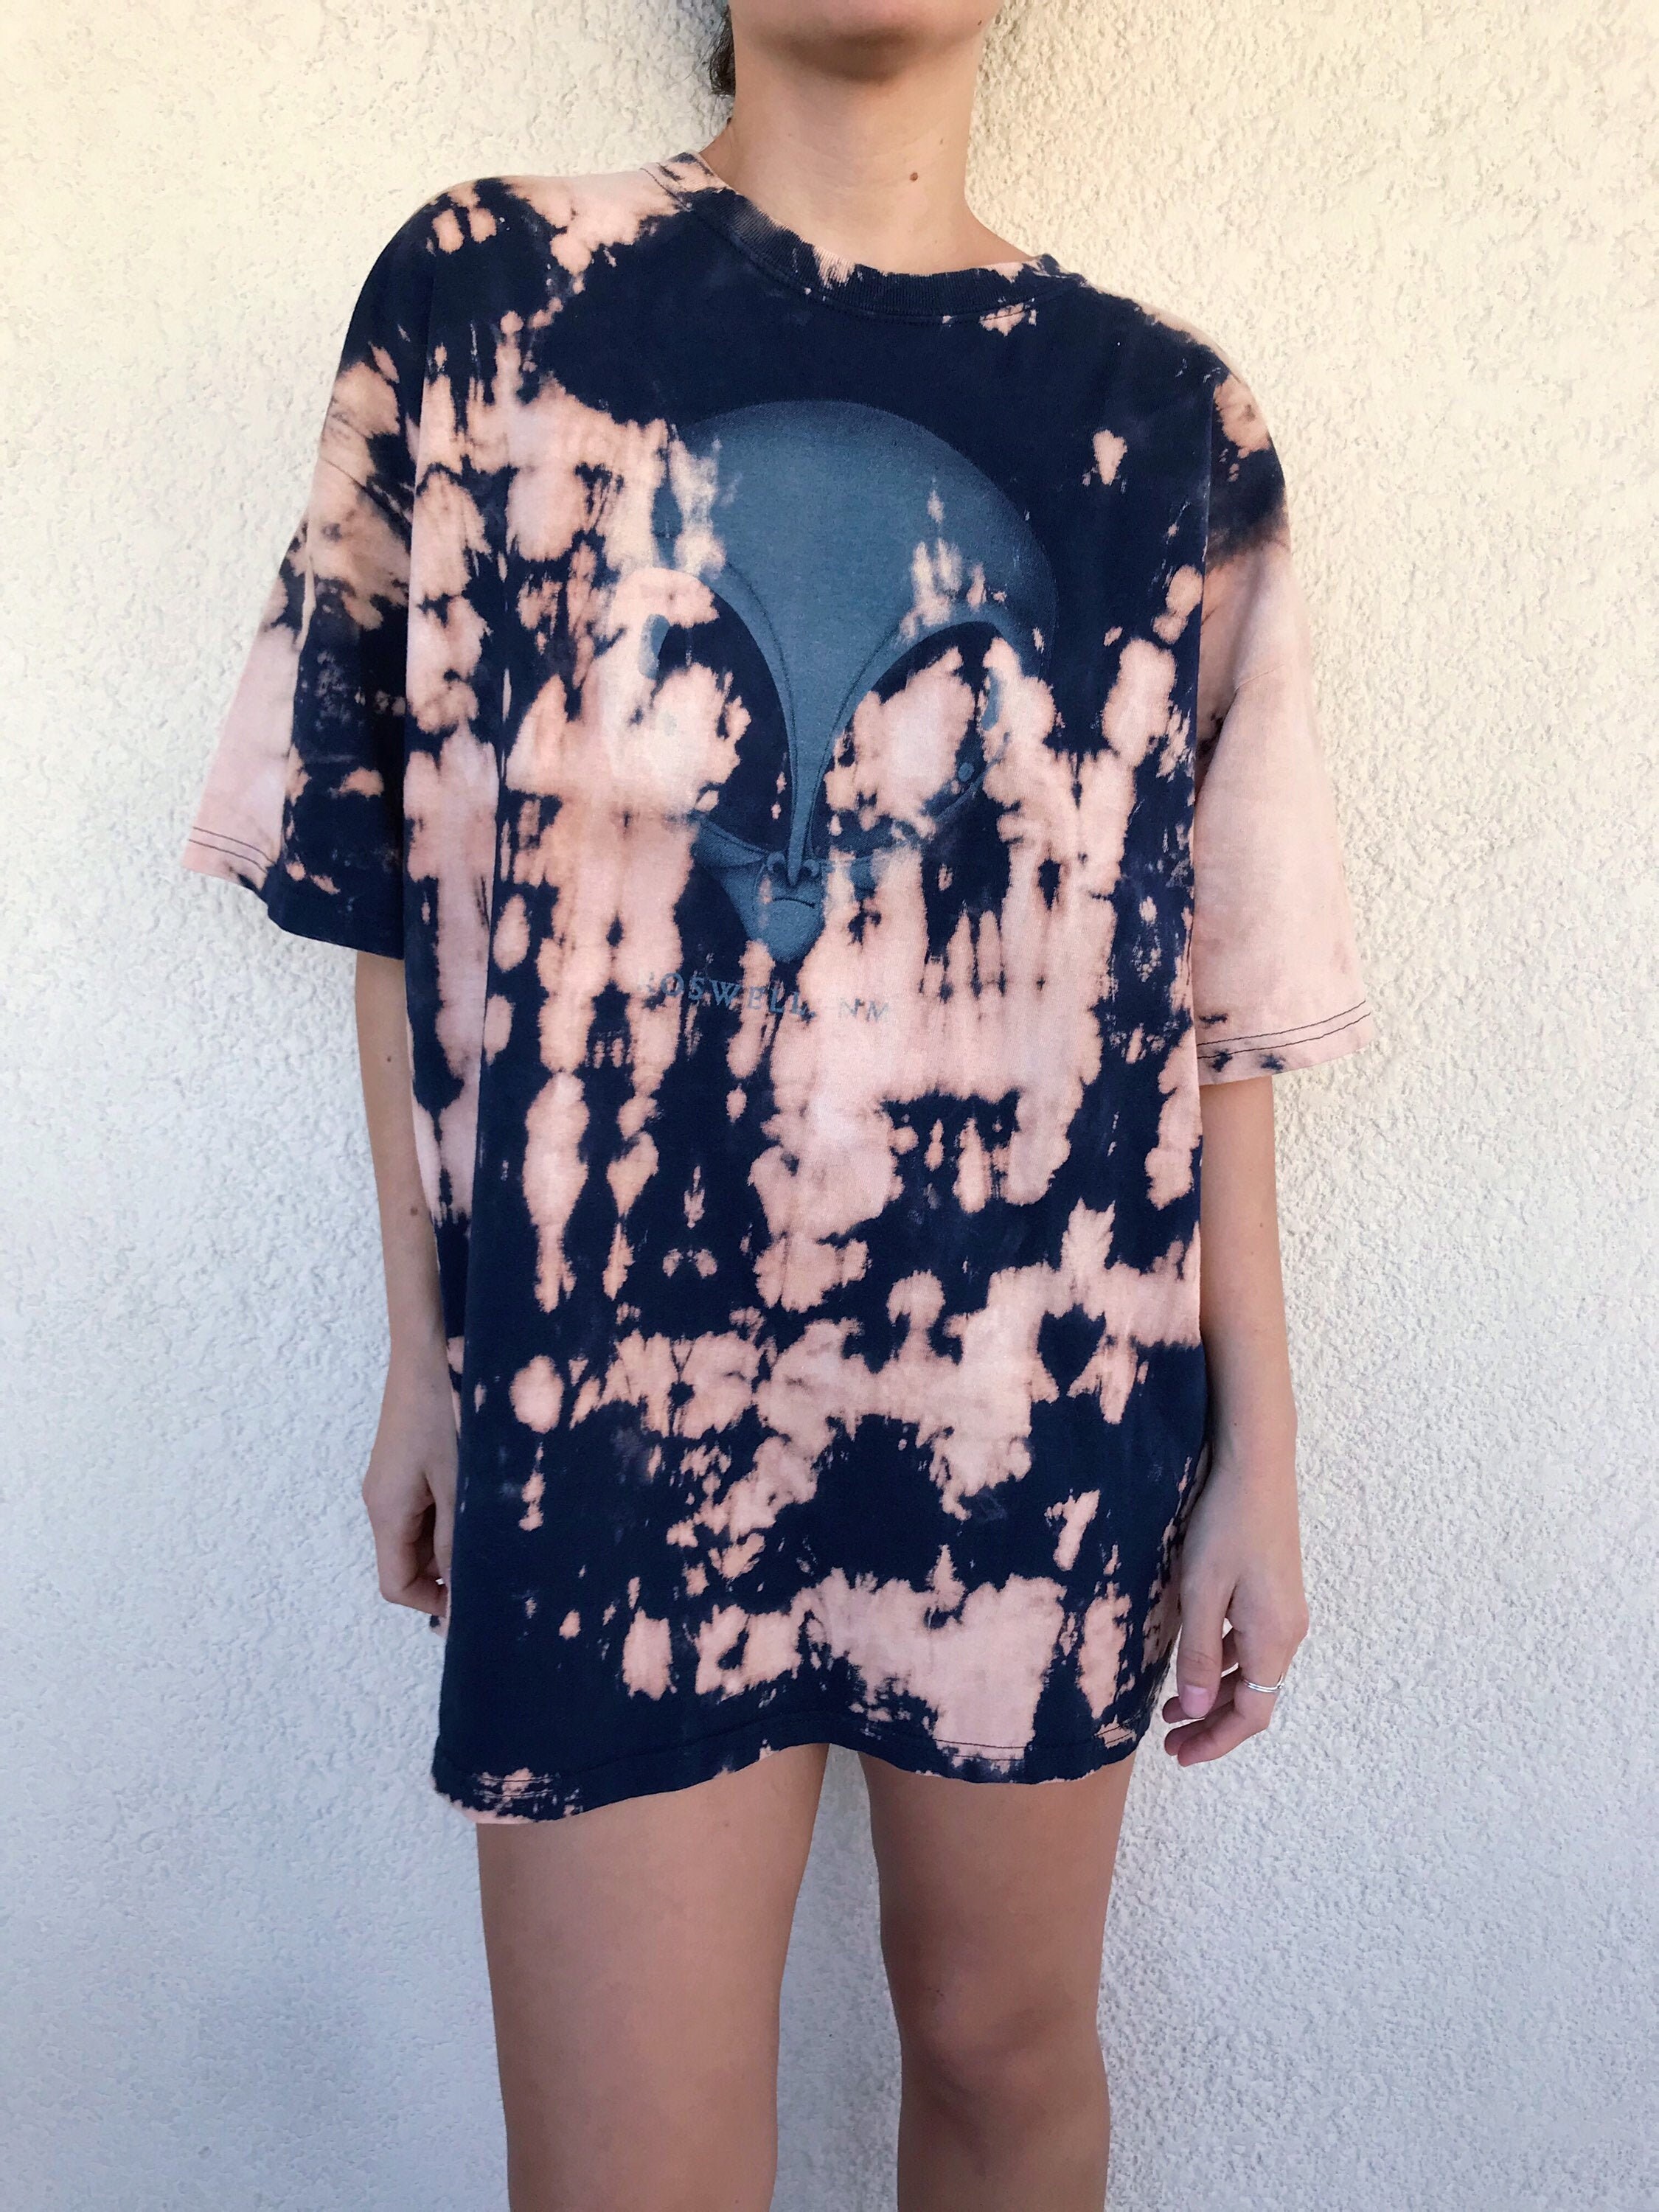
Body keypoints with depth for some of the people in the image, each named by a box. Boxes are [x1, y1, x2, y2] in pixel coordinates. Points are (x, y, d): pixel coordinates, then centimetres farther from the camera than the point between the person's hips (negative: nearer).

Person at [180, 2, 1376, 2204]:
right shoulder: (480, 301, 2)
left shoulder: (1167, 423, 3)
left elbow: (1213, 986, 3)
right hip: (609, 1387, -1)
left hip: (1051, 1387, 2)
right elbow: (402, 885, 3)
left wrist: (1261, 1449, 3)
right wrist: (427, 1352, 5)